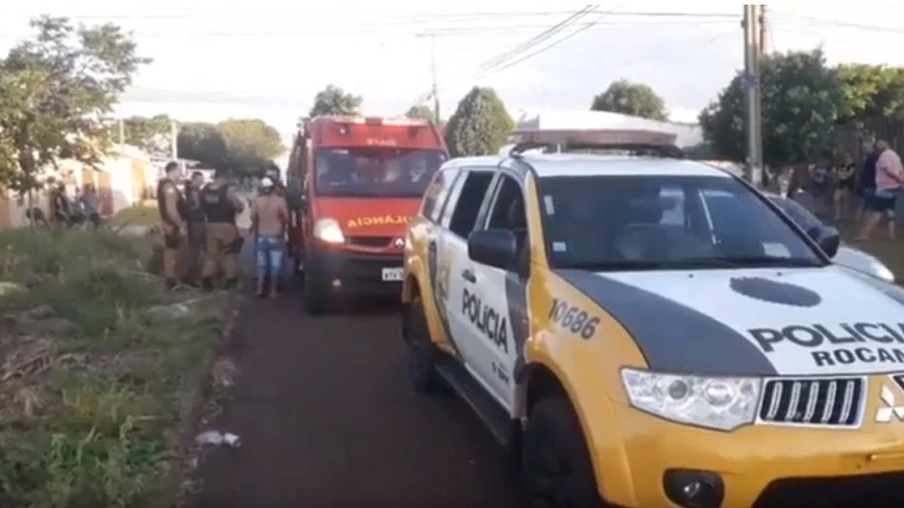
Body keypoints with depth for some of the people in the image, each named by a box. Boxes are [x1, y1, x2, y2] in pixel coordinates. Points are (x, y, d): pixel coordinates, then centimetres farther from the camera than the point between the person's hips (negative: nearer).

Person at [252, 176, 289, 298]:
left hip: (261, 236, 3)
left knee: (261, 264, 13)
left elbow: (253, 217, 1)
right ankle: (273, 291, 6)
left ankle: (259, 289, 12)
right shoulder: (280, 200, -13)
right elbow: (287, 218, -11)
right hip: (276, 237, -3)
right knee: (275, 265, 4)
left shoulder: (257, 200, -5)